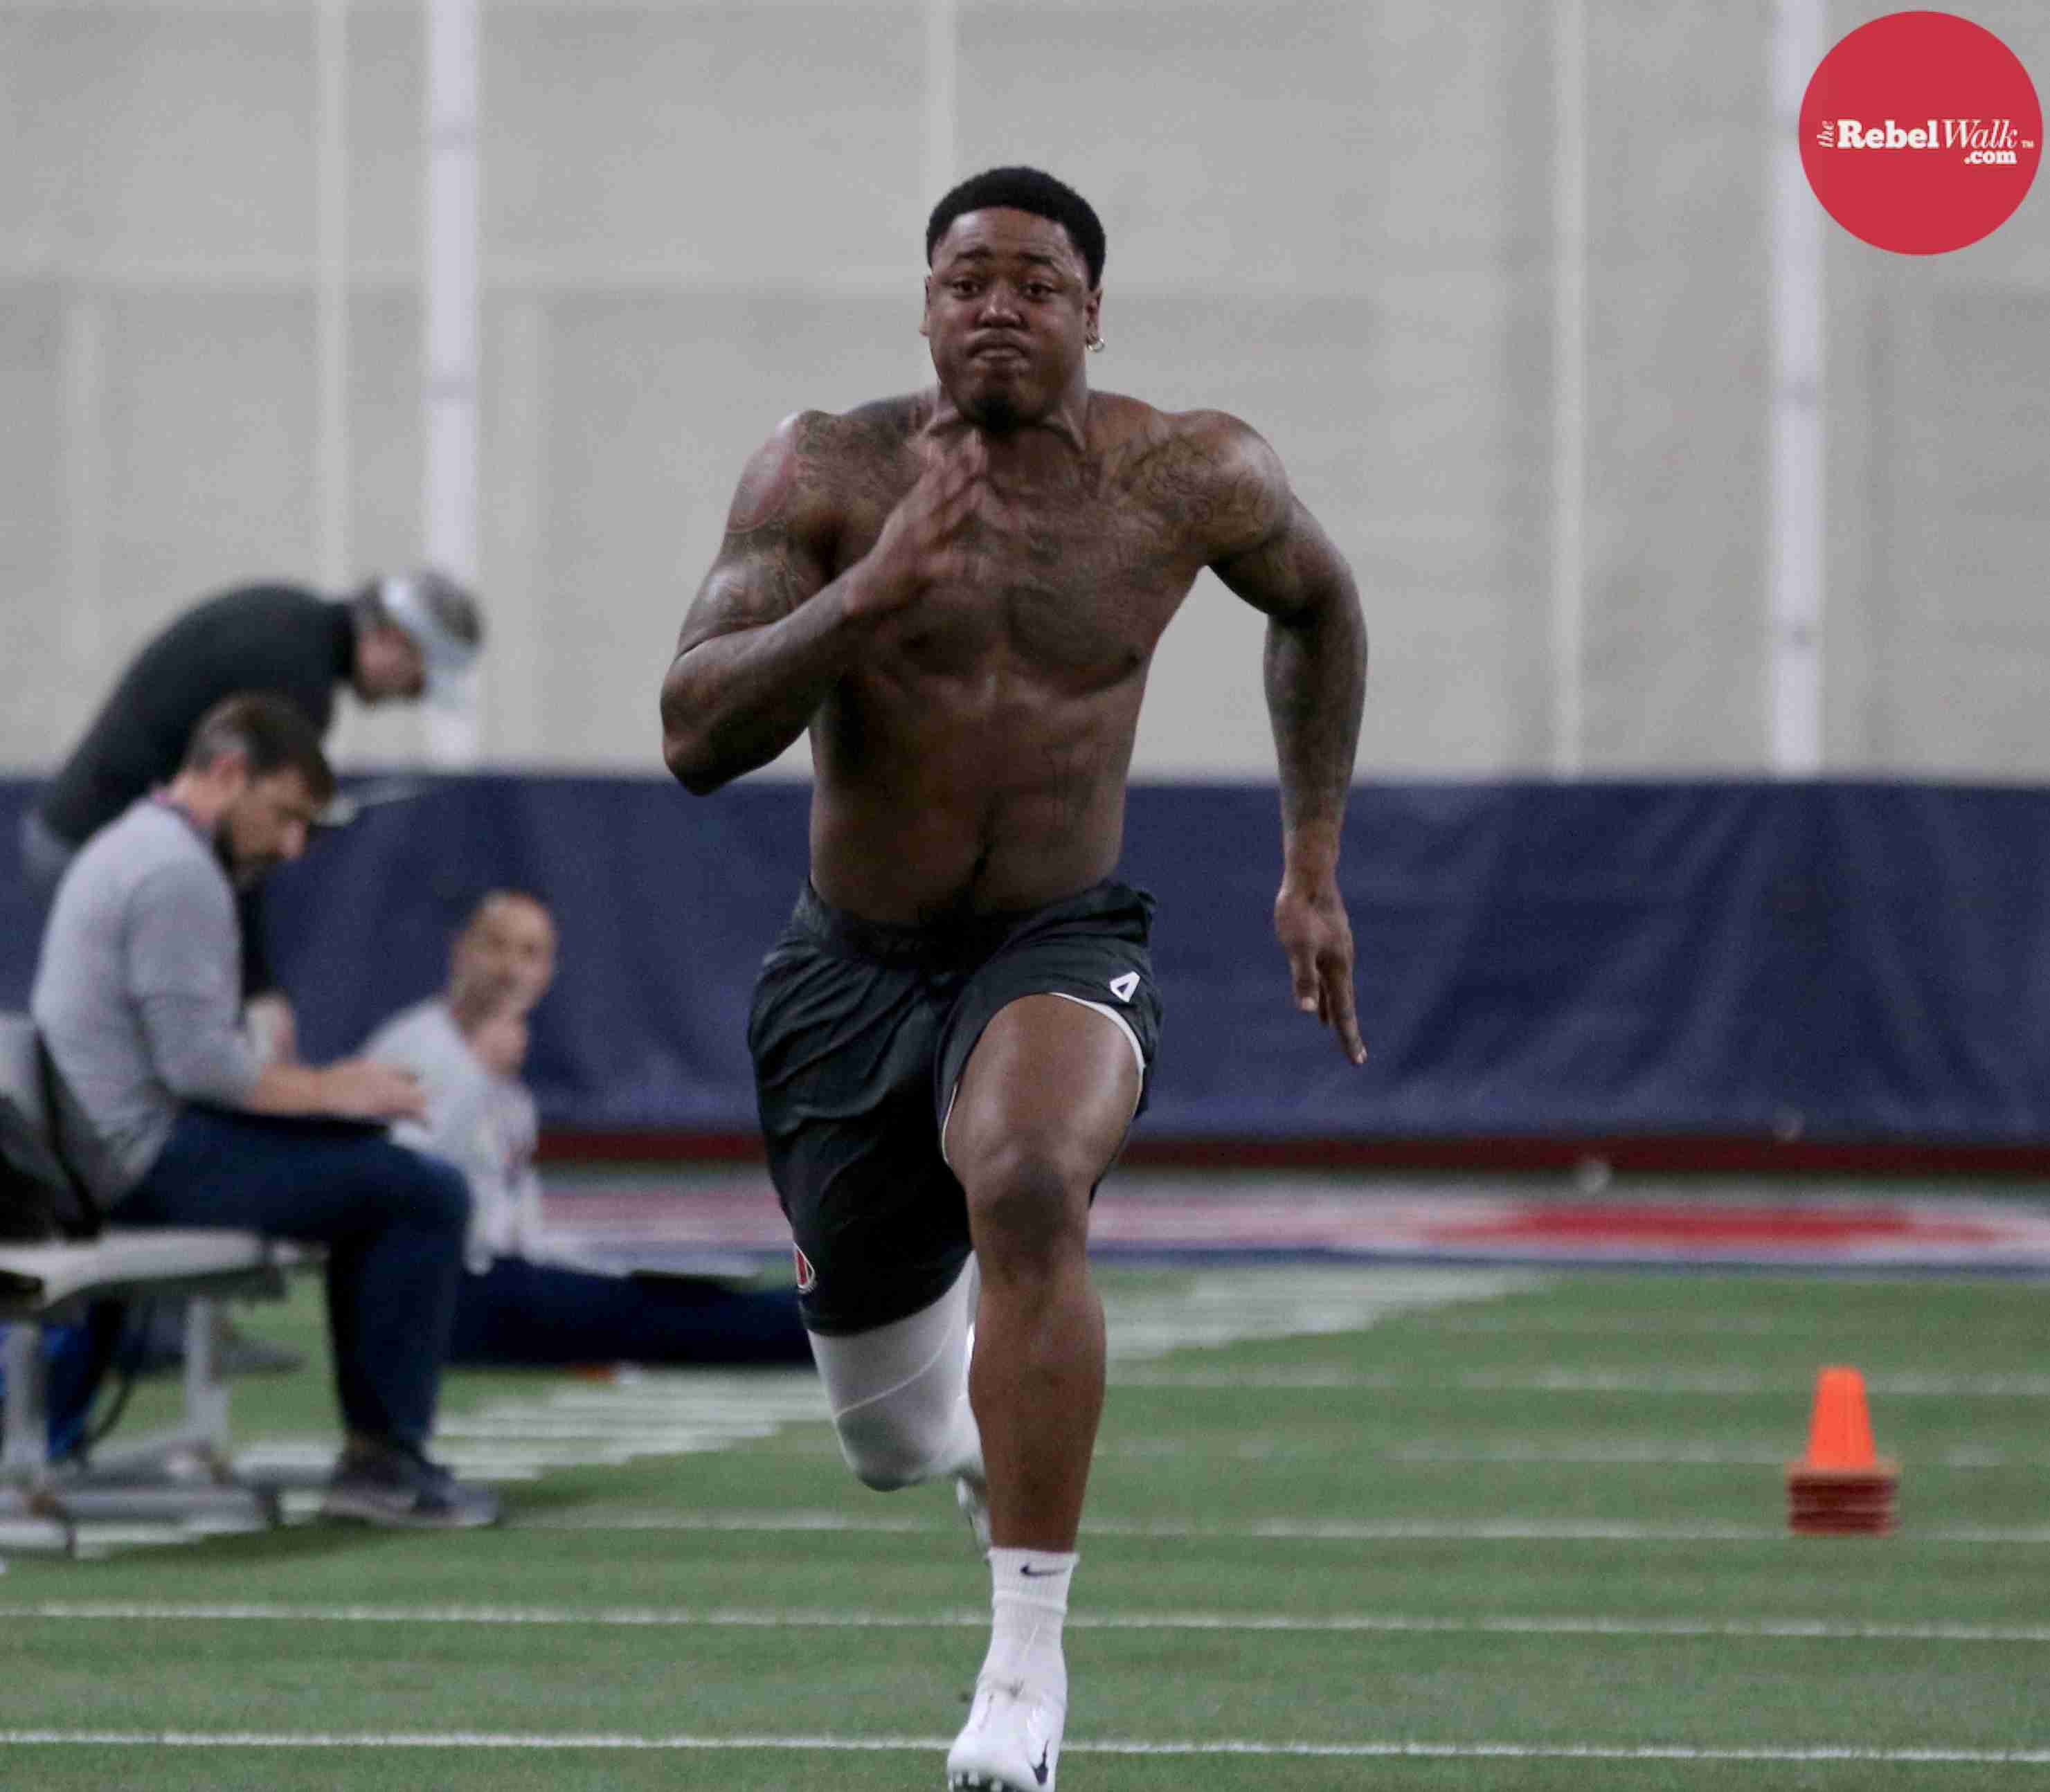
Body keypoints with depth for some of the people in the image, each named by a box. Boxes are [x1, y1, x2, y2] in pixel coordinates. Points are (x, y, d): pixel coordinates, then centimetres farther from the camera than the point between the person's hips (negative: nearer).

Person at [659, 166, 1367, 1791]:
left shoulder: (1190, 480, -7)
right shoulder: (828, 473, -12)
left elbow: (1317, 600, 16)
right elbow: (695, 736, -21)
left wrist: (1315, 860, 15)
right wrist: (874, 591, -35)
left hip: (1062, 948, -2)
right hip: (850, 971, 2)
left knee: (1027, 1188, -37)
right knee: (890, 1438, 14)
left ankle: (1029, 1660, -30)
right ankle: (991, 1440, 55)